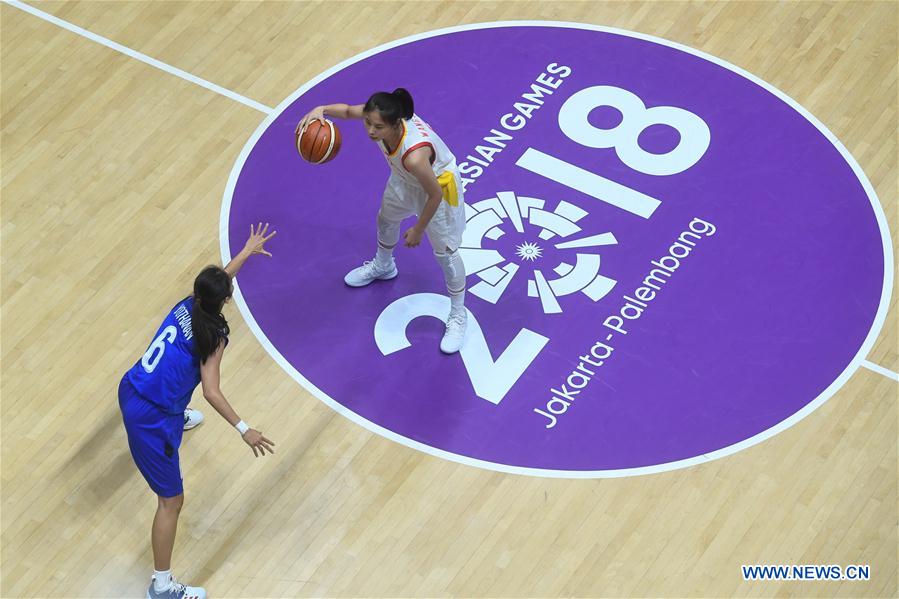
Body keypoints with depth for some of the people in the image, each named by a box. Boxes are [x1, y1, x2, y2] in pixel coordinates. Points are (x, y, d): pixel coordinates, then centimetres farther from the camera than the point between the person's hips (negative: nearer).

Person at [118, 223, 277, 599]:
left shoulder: (187, 306, 0)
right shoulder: (213, 337, -20)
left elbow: (218, 279, 21)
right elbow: (211, 392, -28)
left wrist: (248, 251, 35)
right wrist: (243, 430, -29)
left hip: (131, 391, 9)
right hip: (150, 421, -9)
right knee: (171, 500, -3)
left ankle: (178, 419, 85)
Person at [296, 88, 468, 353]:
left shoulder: (414, 155, -49)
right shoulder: (378, 116, -32)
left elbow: (435, 194, -32)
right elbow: (349, 110, -8)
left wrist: (418, 230, -16)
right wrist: (321, 110, -30)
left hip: (438, 184, -7)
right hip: (405, 179, 7)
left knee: (445, 252, 8)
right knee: (386, 219, 31)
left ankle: (458, 317, 31)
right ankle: (383, 267, 64)